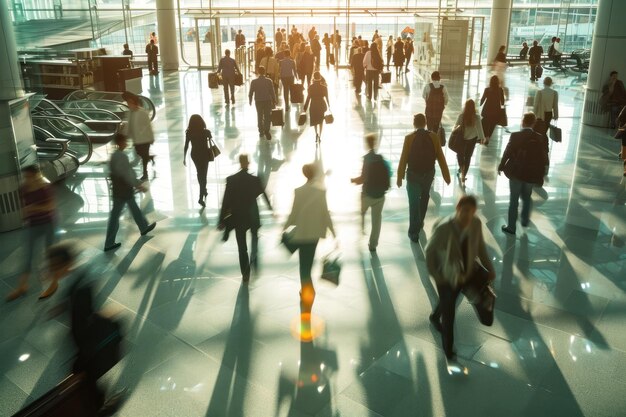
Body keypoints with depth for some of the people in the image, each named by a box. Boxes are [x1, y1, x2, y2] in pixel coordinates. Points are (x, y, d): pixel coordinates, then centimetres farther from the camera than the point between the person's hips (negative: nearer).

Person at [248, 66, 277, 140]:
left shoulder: (254, 81, -7)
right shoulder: (269, 81, -8)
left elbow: (250, 93, -3)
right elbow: (272, 92, -6)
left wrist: (250, 101, 12)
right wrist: (274, 101, 5)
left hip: (258, 101, 1)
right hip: (268, 101, -1)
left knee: (260, 117, 16)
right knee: (267, 117, 4)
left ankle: (261, 132, 22)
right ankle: (266, 130, -14)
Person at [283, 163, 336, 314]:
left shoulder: (299, 191, -13)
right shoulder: (321, 190, -10)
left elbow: (294, 212, -9)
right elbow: (325, 211, -8)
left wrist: (285, 227, 6)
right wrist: (332, 229, 1)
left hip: (302, 231, -2)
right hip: (315, 230, 2)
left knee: (304, 262, 7)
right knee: (309, 261, 19)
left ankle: (307, 289, 5)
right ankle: (307, 289, 30)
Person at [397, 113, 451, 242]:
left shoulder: (409, 138, -15)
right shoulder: (434, 137, -9)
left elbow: (403, 159, -12)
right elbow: (441, 157, -6)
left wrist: (400, 177, -3)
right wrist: (446, 175, 1)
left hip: (413, 174, -3)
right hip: (429, 173, 3)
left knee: (414, 203, 6)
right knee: (424, 198, 27)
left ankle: (414, 232, 9)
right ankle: (420, 223, 43)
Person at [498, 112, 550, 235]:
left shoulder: (515, 136, -16)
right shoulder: (541, 138, -8)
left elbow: (507, 153, -9)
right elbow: (544, 158, -2)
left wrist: (501, 166, 7)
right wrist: (541, 174, 11)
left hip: (516, 173, -2)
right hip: (531, 174, 2)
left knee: (514, 200, 9)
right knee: (526, 197, 26)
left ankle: (511, 227, 16)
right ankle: (525, 220, 38)